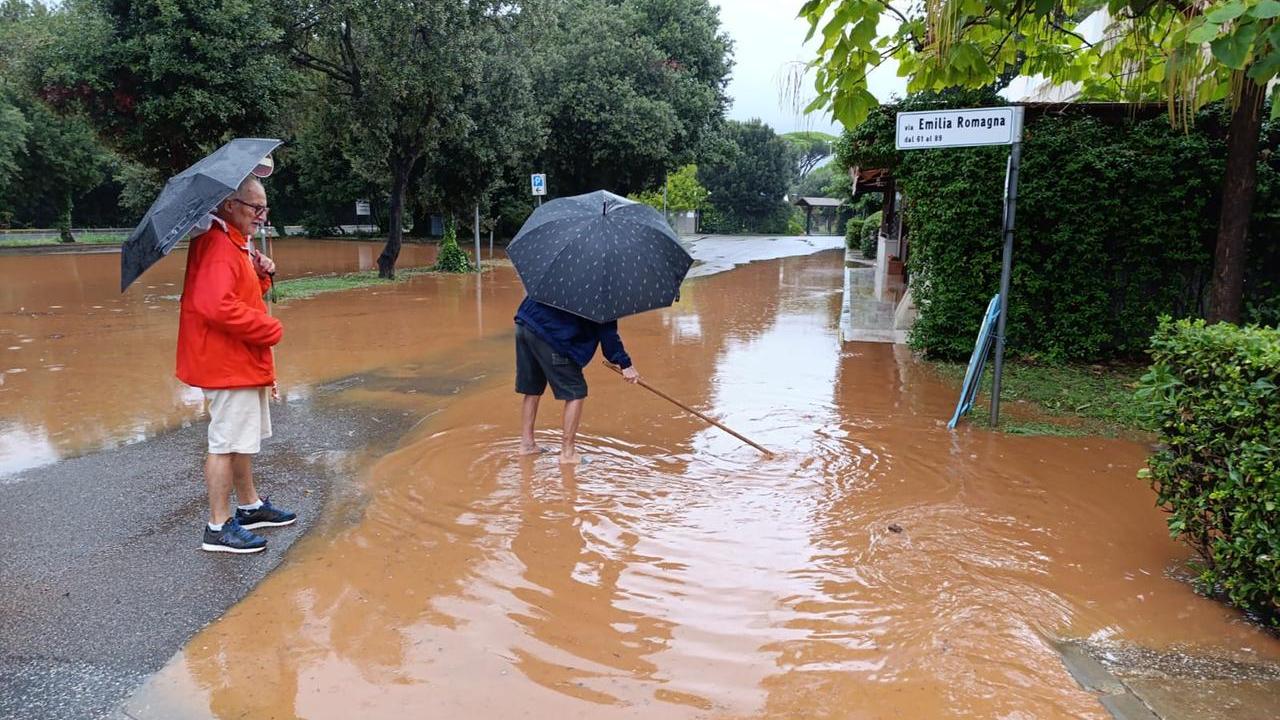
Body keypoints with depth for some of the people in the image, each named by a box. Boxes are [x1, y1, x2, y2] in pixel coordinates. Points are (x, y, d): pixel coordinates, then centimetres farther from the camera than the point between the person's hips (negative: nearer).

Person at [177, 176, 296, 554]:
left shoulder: (233, 243, 14)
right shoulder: (217, 245, -19)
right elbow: (217, 306, -31)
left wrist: (261, 275, 2)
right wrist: (270, 329, -21)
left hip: (243, 361, 11)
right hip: (228, 363, -11)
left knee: (243, 439, 20)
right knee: (226, 443, -3)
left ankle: (250, 506, 33)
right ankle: (218, 527, 6)